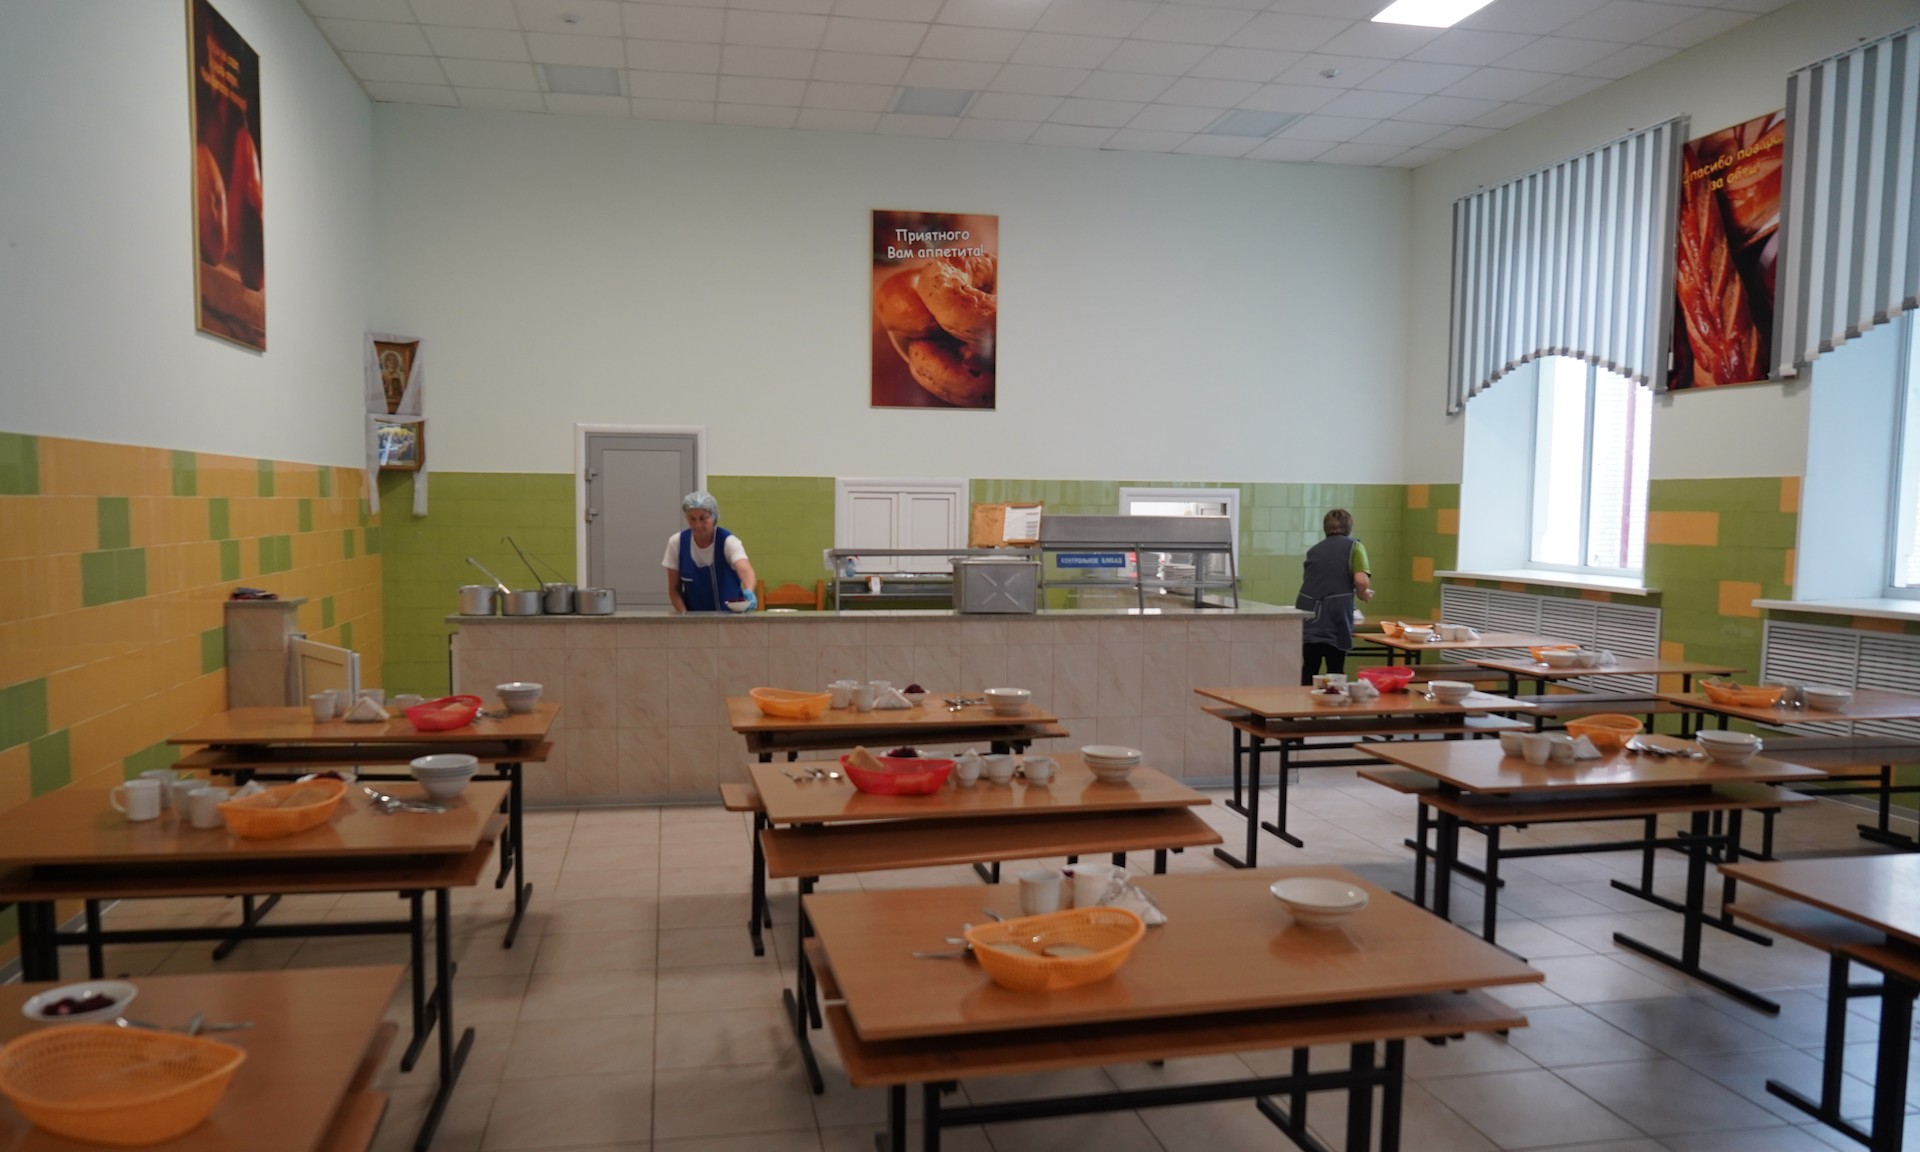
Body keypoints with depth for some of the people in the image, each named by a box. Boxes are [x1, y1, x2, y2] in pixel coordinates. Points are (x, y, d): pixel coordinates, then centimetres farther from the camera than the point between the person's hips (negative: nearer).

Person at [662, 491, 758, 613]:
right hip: (694, 617, 2)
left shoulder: (728, 541, -15)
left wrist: (748, 592, -54)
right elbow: (674, 588, 0)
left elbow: (745, 569, -34)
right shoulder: (676, 543, -6)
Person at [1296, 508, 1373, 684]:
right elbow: (1361, 580, -9)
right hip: (1335, 616, -4)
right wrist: (1364, 595, 12)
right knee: (1335, 672, 5)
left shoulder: (1314, 549, 22)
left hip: (1307, 613, 4)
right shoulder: (1354, 546, 7)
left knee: (1308, 671, 9)